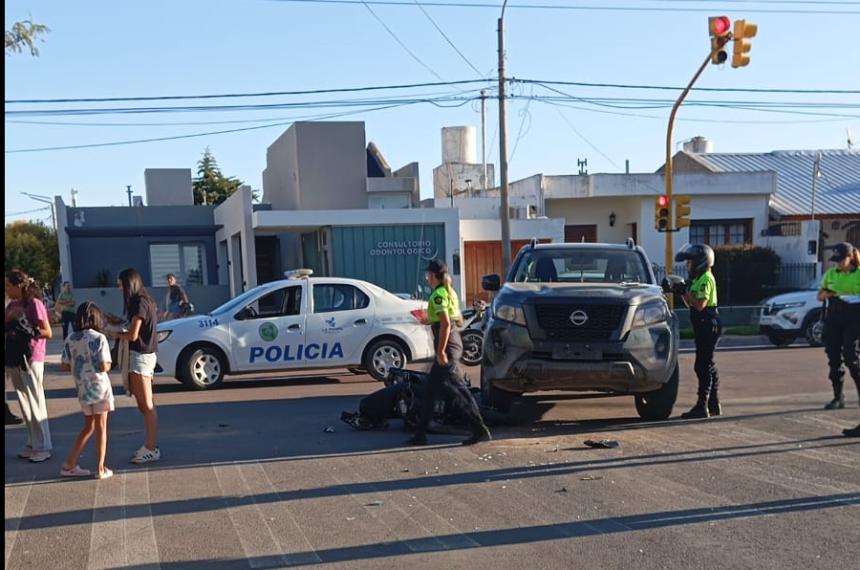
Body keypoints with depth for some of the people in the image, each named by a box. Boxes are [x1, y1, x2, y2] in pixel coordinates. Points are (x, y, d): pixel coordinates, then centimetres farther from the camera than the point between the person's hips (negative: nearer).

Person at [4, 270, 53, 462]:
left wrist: (27, 330, -22)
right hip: (14, 359, 7)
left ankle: (43, 447, 1)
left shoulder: (34, 304, -10)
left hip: (30, 359, -7)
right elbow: (7, 330, 17)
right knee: (24, 404, 11)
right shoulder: (12, 306, 11)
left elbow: (47, 332, -11)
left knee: (35, 403, -4)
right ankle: (32, 443, 19)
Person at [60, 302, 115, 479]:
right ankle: (100, 469, 6)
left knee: (88, 427, 18)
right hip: (99, 386, -5)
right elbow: (104, 367, -16)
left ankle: (69, 465, 18)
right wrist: (108, 365, 5)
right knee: (101, 428, 5)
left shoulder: (70, 339, 2)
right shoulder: (99, 338, -12)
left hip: (82, 389, 5)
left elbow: (65, 366, 4)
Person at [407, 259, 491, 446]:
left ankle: (480, 430, -8)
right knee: (431, 389, 13)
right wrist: (431, 321, 30)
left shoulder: (438, 295, -13)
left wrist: (441, 351, -23)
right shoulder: (449, 292, 15)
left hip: (447, 345, -10)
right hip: (455, 342, 10)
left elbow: (445, 323, -23)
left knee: (458, 389, -9)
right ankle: (420, 434, 17)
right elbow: (458, 318, 22)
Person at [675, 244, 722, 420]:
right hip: (704, 326, 11)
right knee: (708, 366, 14)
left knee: (703, 366, -11)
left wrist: (685, 291, -15)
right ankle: (714, 405, 21)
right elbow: (691, 304, 20)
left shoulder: (706, 279, -13)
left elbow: (700, 305, -23)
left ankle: (702, 407, -11)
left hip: (708, 326, -11)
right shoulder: (699, 278, 19)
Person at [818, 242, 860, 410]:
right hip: (833, 316, 4)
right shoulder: (830, 274, 12)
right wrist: (827, 294, -5)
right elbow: (819, 296, 16)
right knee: (833, 357, 3)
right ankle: (838, 397, 11)